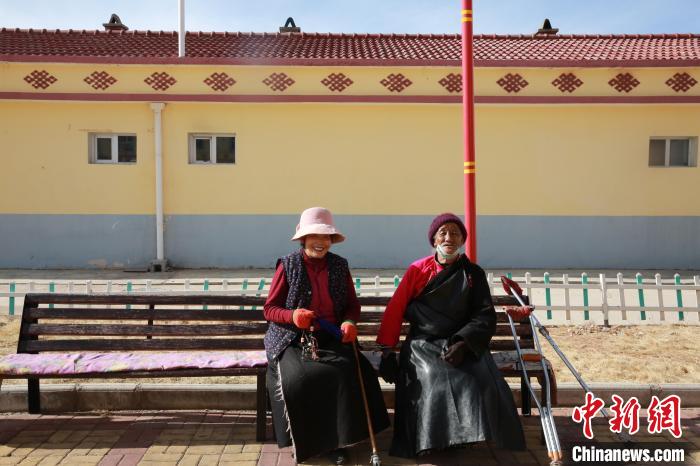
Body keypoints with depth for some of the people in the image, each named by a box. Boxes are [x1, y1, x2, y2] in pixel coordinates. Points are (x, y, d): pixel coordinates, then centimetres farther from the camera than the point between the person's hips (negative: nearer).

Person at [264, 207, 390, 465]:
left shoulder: (340, 265, 8)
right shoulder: (287, 265, -1)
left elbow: (352, 304, 14)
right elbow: (269, 309, 1)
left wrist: (349, 322, -9)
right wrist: (292, 316, -20)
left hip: (331, 338, 2)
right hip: (292, 340, -2)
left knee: (349, 373, -27)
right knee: (296, 378, -30)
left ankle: (336, 441, -8)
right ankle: (302, 442, -3)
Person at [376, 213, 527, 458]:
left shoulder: (474, 273, 8)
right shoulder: (418, 270, 5)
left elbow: (486, 315, -1)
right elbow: (394, 310, 2)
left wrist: (463, 343, -17)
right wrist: (387, 352, -5)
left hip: (463, 344, 1)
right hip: (423, 344, -1)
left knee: (483, 383, -24)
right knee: (434, 383, -28)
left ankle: (477, 438, -5)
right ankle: (429, 443, -12)